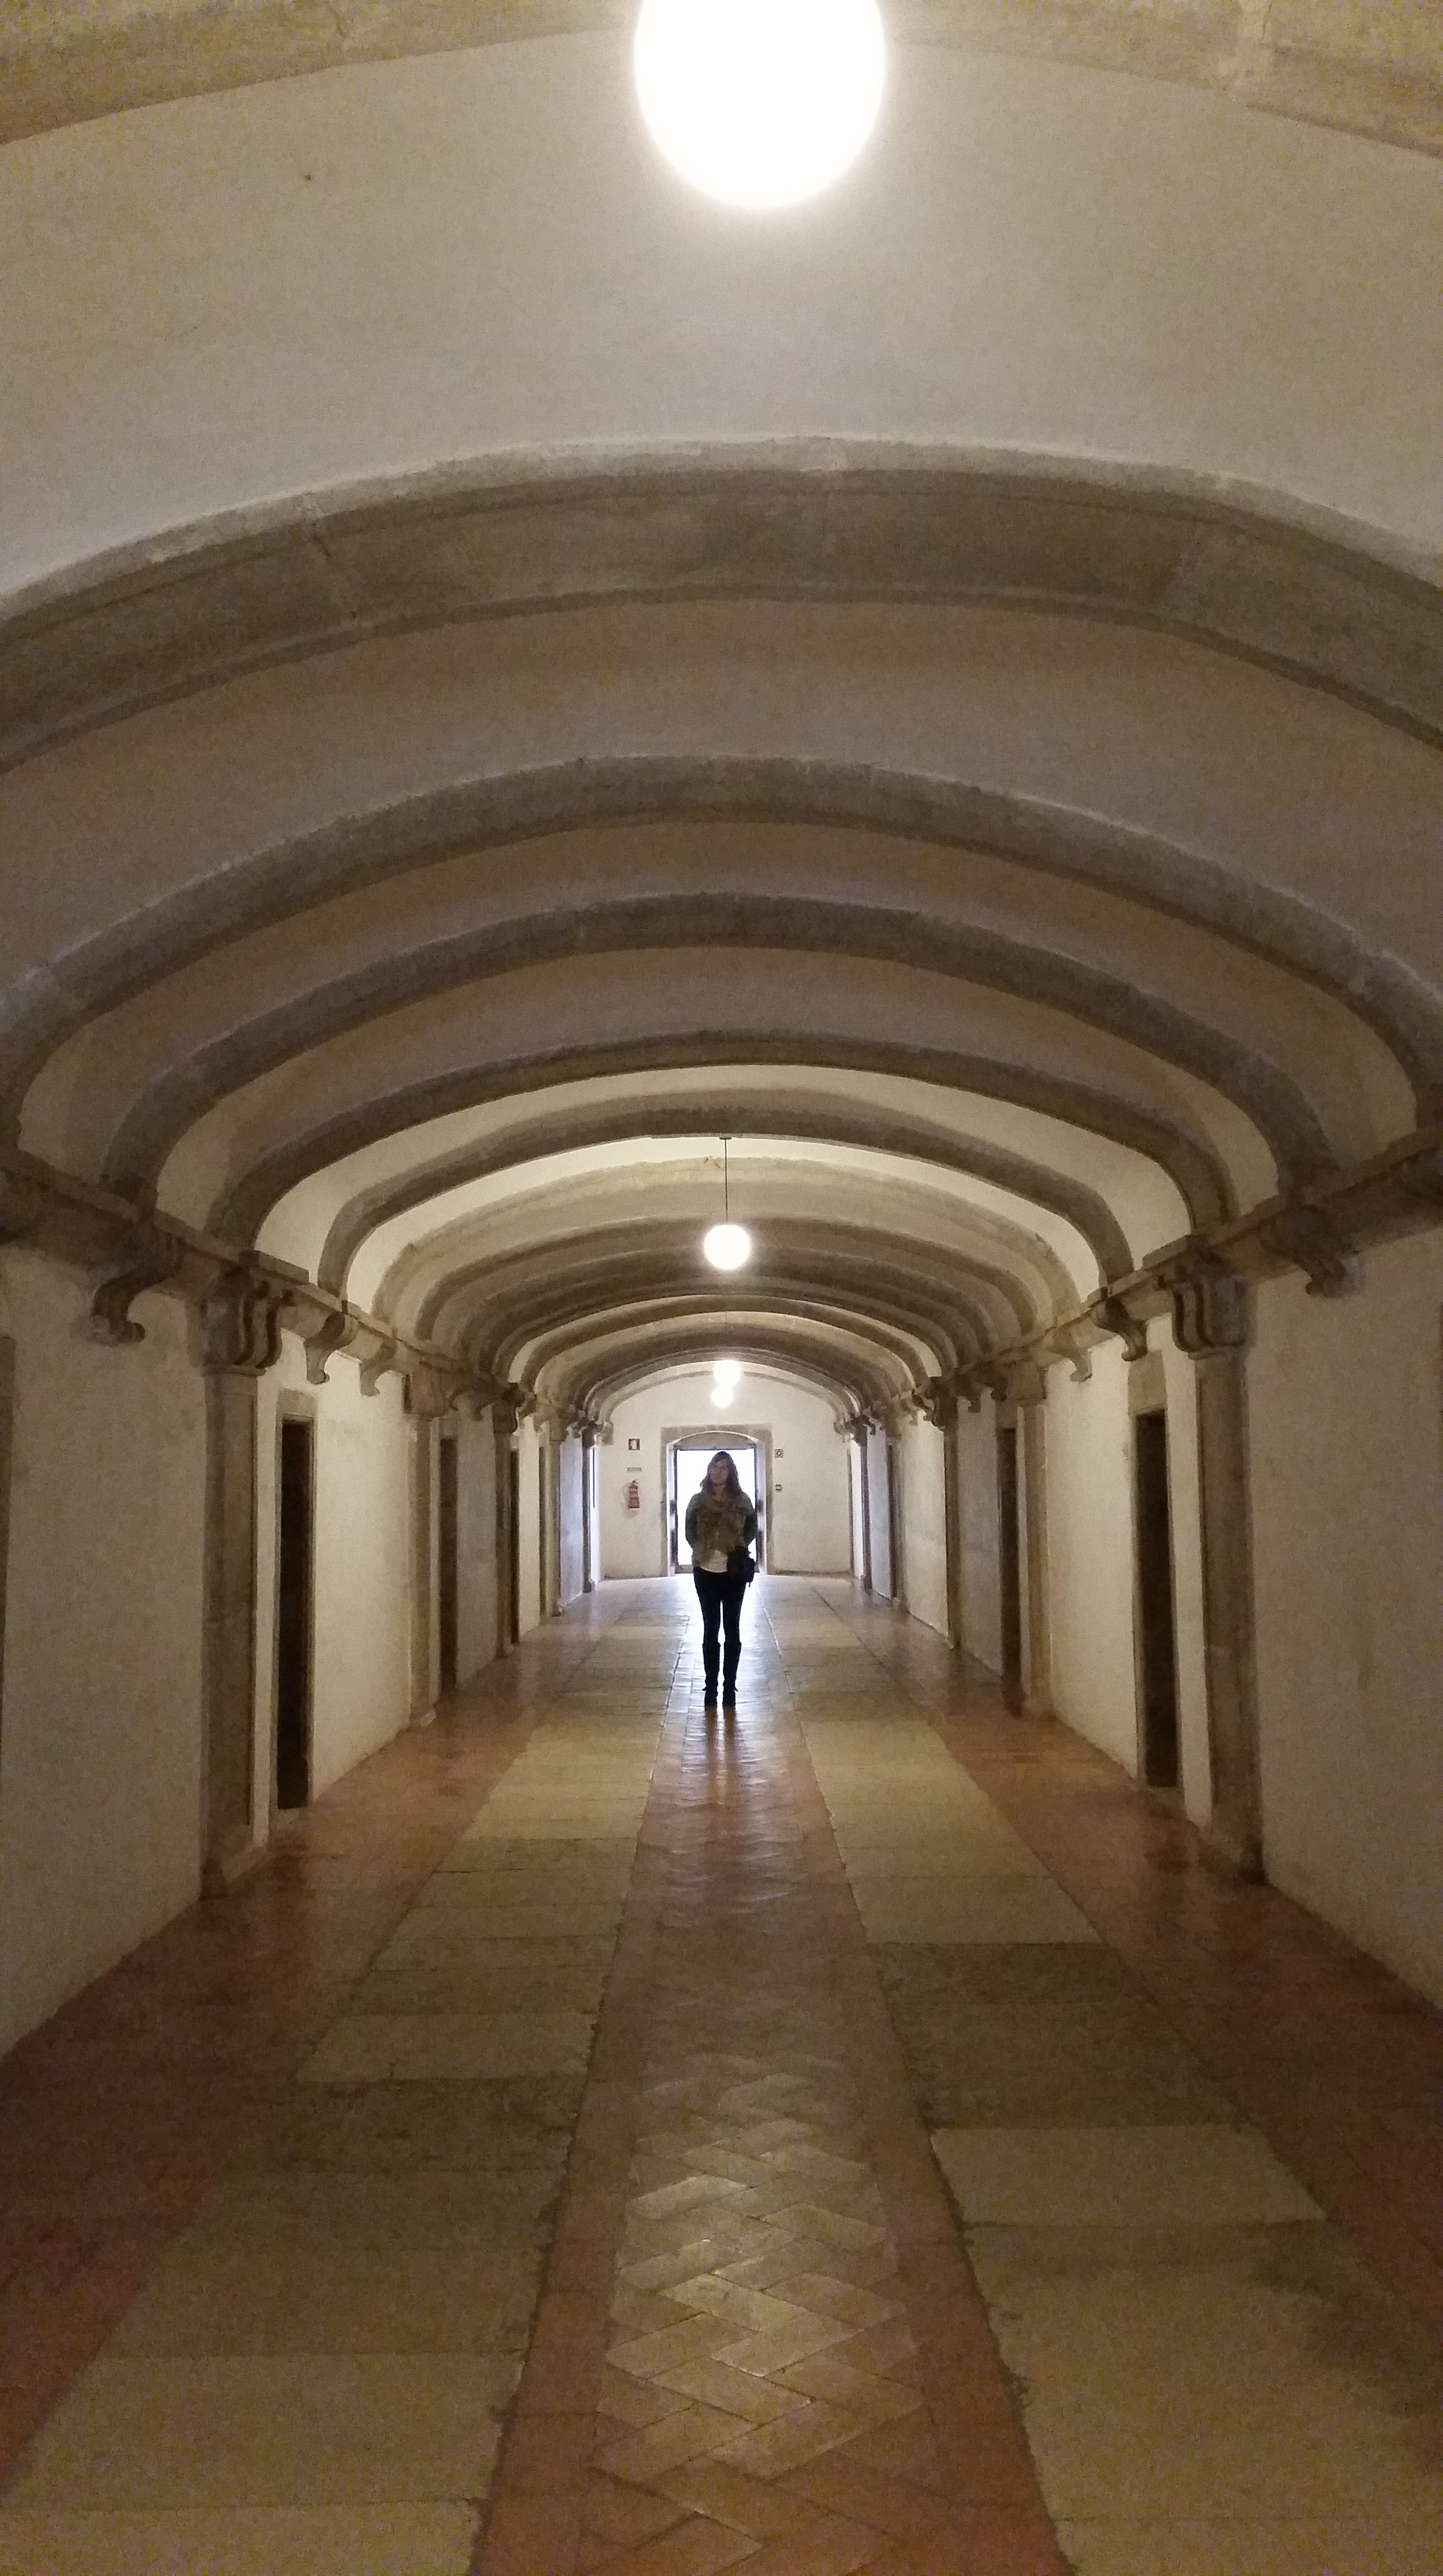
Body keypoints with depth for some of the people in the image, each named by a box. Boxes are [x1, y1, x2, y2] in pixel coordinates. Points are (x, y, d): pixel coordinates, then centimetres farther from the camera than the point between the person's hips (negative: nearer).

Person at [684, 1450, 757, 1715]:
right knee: (710, 1632, 4)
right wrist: (701, 1550, -4)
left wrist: (741, 1548, 0)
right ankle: (711, 1693, 8)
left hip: (733, 1572, 0)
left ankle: (729, 1693, 10)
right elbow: (690, 1532, 9)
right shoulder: (698, 1501, 0)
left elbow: (752, 1527, 11)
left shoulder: (740, 1500, -1)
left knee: (733, 1631, 3)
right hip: (706, 1572, 0)